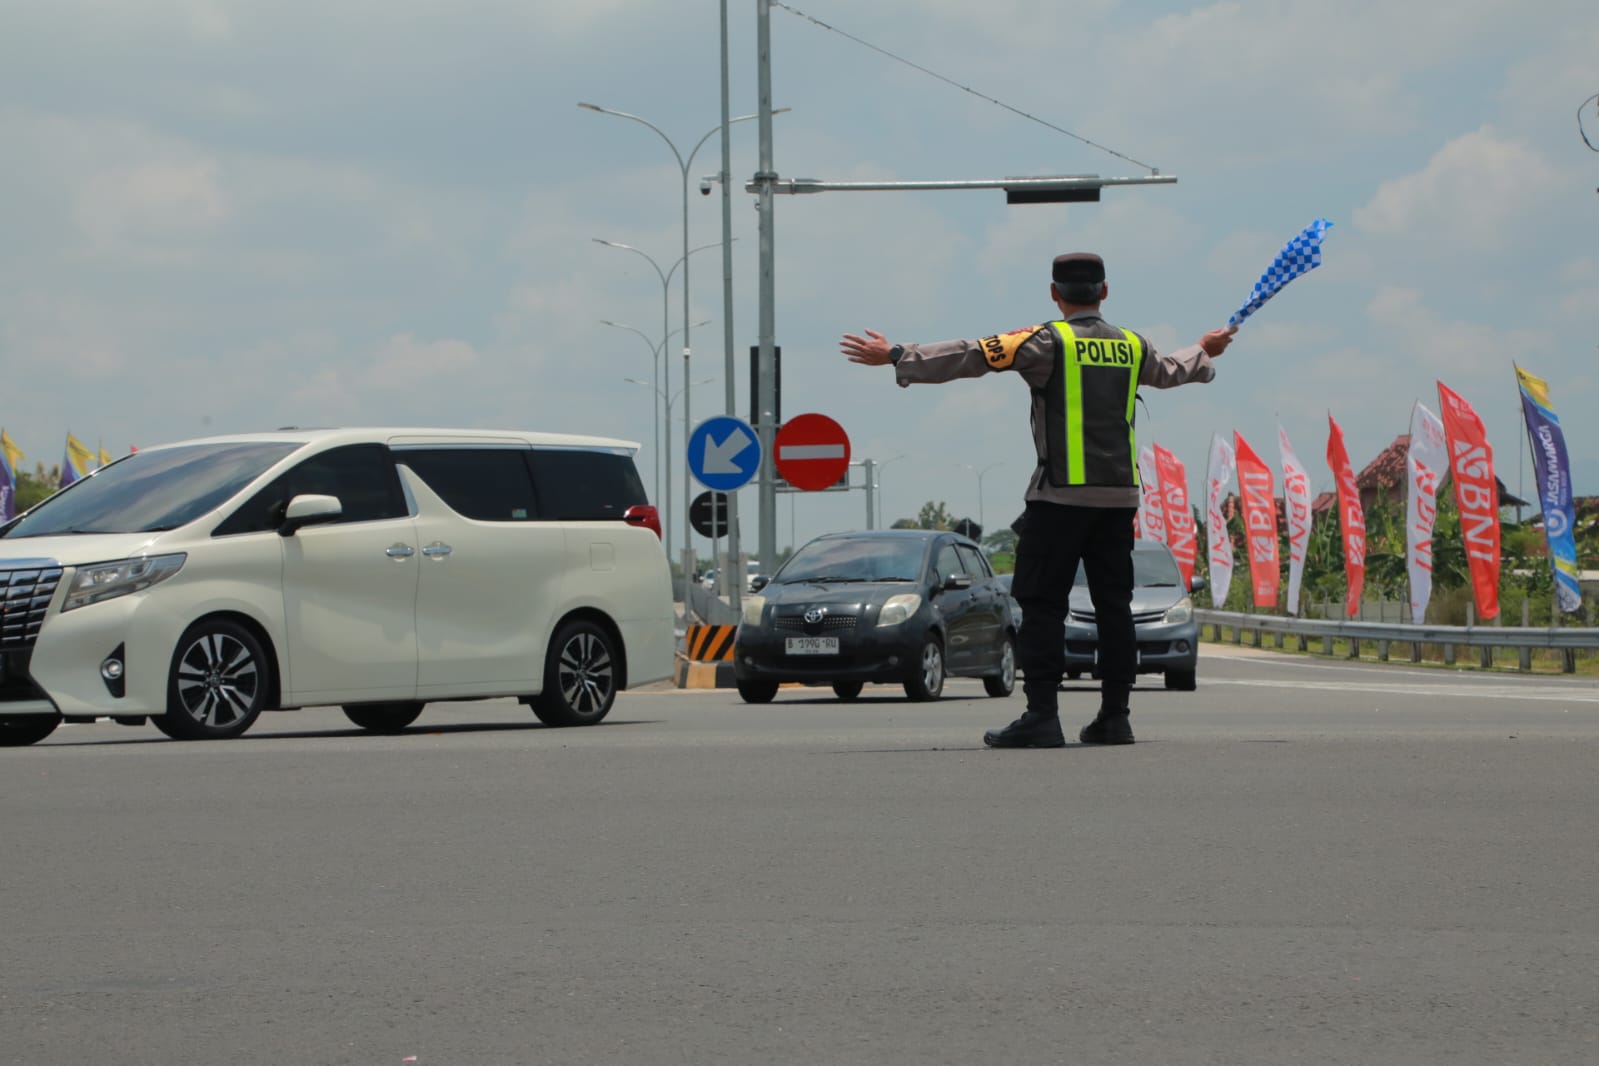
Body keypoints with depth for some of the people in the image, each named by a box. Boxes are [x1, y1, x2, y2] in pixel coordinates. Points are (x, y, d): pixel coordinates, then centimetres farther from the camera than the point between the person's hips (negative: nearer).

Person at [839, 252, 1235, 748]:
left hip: (1061, 494, -5)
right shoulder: (1132, 346, 12)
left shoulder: (1049, 341, -5)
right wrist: (1204, 352, 57)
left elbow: (972, 356, -11)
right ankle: (1114, 715, 9)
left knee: (1041, 601, -3)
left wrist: (897, 356, -6)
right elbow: (1170, 371, 34)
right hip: (1120, 493, 5)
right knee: (1113, 603, 9)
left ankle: (1042, 715, -11)